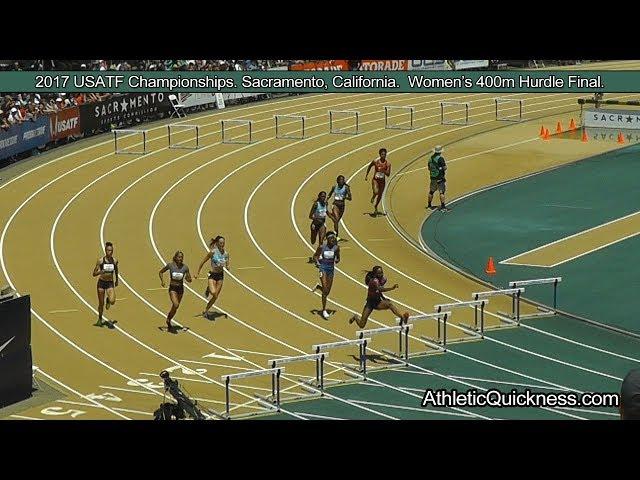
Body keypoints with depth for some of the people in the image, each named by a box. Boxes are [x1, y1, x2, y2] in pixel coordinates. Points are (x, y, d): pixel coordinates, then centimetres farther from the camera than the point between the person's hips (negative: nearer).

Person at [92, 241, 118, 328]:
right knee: (101, 303, 5)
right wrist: (100, 272, -28)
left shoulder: (115, 261, -4)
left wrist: (116, 280, 28)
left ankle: (108, 300, 20)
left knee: (112, 301, -19)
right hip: (101, 282, -1)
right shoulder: (100, 261, -11)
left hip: (110, 283, 1)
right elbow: (94, 274, -8)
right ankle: (100, 319, 28)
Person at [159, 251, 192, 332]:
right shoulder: (170, 265, -9)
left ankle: (169, 320, 35)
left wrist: (187, 278, -20)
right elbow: (160, 272, 5)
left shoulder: (185, 267, -4)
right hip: (172, 288, -3)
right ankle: (168, 319, 0)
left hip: (180, 288, 3)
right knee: (176, 305, -22)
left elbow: (189, 280, 3)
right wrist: (162, 281, -9)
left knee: (175, 307, 13)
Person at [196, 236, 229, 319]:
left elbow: (227, 266, 8)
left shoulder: (226, 253, -1)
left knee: (216, 297, 7)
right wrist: (198, 273, -2)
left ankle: (205, 311, 24)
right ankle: (208, 290, 9)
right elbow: (203, 262, -4)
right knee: (213, 292, -27)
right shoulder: (213, 252, -13)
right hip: (212, 275, -5)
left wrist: (227, 267, -17)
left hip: (220, 275, 5)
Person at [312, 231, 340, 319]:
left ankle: (318, 287, 44)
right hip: (323, 267, -4)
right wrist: (317, 262, -18)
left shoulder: (336, 248, -3)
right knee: (325, 290, -12)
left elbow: (338, 258, 9)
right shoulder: (322, 247, -10)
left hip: (331, 268, 4)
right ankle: (324, 310, -4)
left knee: (327, 291, 9)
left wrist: (337, 260, -14)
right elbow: (315, 256, 1)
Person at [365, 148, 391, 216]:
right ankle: (373, 197, 13)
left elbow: (388, 174, -9)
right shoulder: (375, 161, -10)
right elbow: (369, 167, 10)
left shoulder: (388, 163, -9)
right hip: (375, 180, -2)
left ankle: (376, 207, 40)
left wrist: (384, 171, -28)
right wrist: (366, 175, 13)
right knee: (376, 192, -26)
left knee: (380, 195, 14)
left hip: (382, 181, 2)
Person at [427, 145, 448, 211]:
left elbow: (429, 168, 13)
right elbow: (445, 168, -16)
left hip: (432, 177, 6)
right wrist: (445, 166, 5)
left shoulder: (431, 158, 4)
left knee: (431, 191, 16)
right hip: (440, 178, -6)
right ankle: (442, 206, -6)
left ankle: (429, 205, 26)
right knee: (442, 192, -4)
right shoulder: (440, 158, -15)